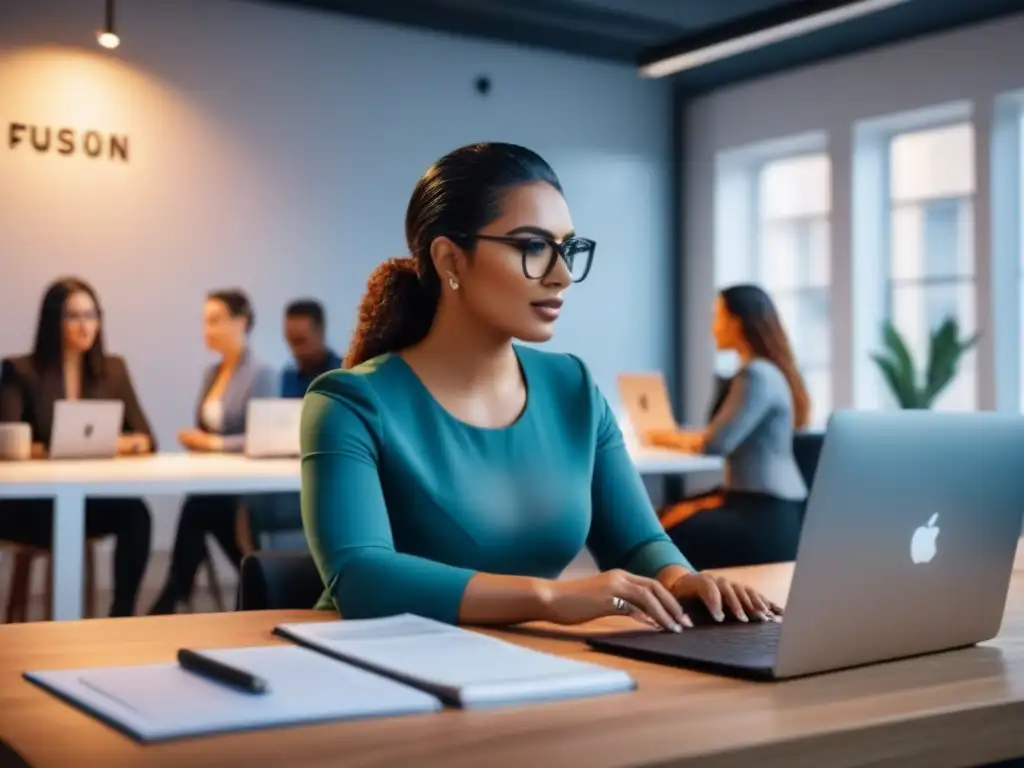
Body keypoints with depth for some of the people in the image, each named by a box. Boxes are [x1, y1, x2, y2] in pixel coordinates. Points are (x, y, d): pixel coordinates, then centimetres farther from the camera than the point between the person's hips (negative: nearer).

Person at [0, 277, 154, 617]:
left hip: (94, 496, 3)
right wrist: (48, 449, -32)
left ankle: (122, 616, -23)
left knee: (136, 512, -29)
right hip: (30, 502, -3)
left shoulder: (113, 369, 11)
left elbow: (146, 439, 5)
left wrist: (127, 442, -19)